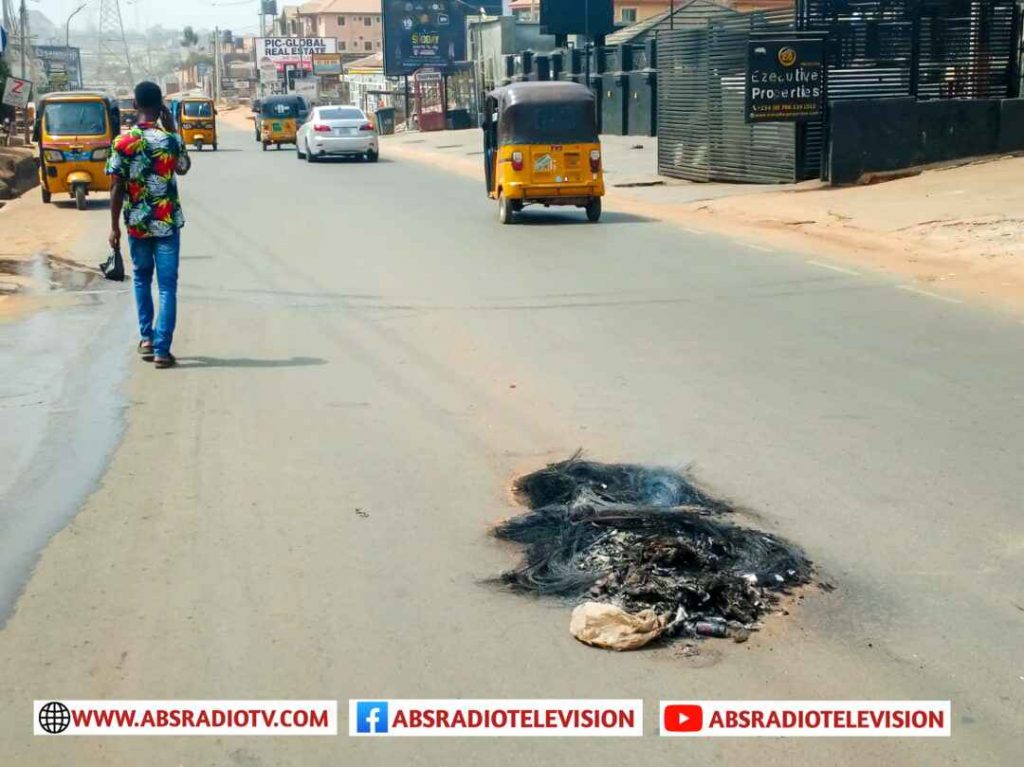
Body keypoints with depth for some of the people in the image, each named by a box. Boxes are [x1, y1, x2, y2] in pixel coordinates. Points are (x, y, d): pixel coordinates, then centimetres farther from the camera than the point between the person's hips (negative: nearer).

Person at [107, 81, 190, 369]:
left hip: (136, 223, 1)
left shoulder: (122, 142, -8)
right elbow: (183, 169, 12)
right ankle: (161, 349, -2)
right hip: (167, 223, -1)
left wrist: (114, 227, 1)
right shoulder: (171, 139, -9)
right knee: (167, 285, 2)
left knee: (141, 278, 22)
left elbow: (116, 189, -7)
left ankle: (146, 337, 20)